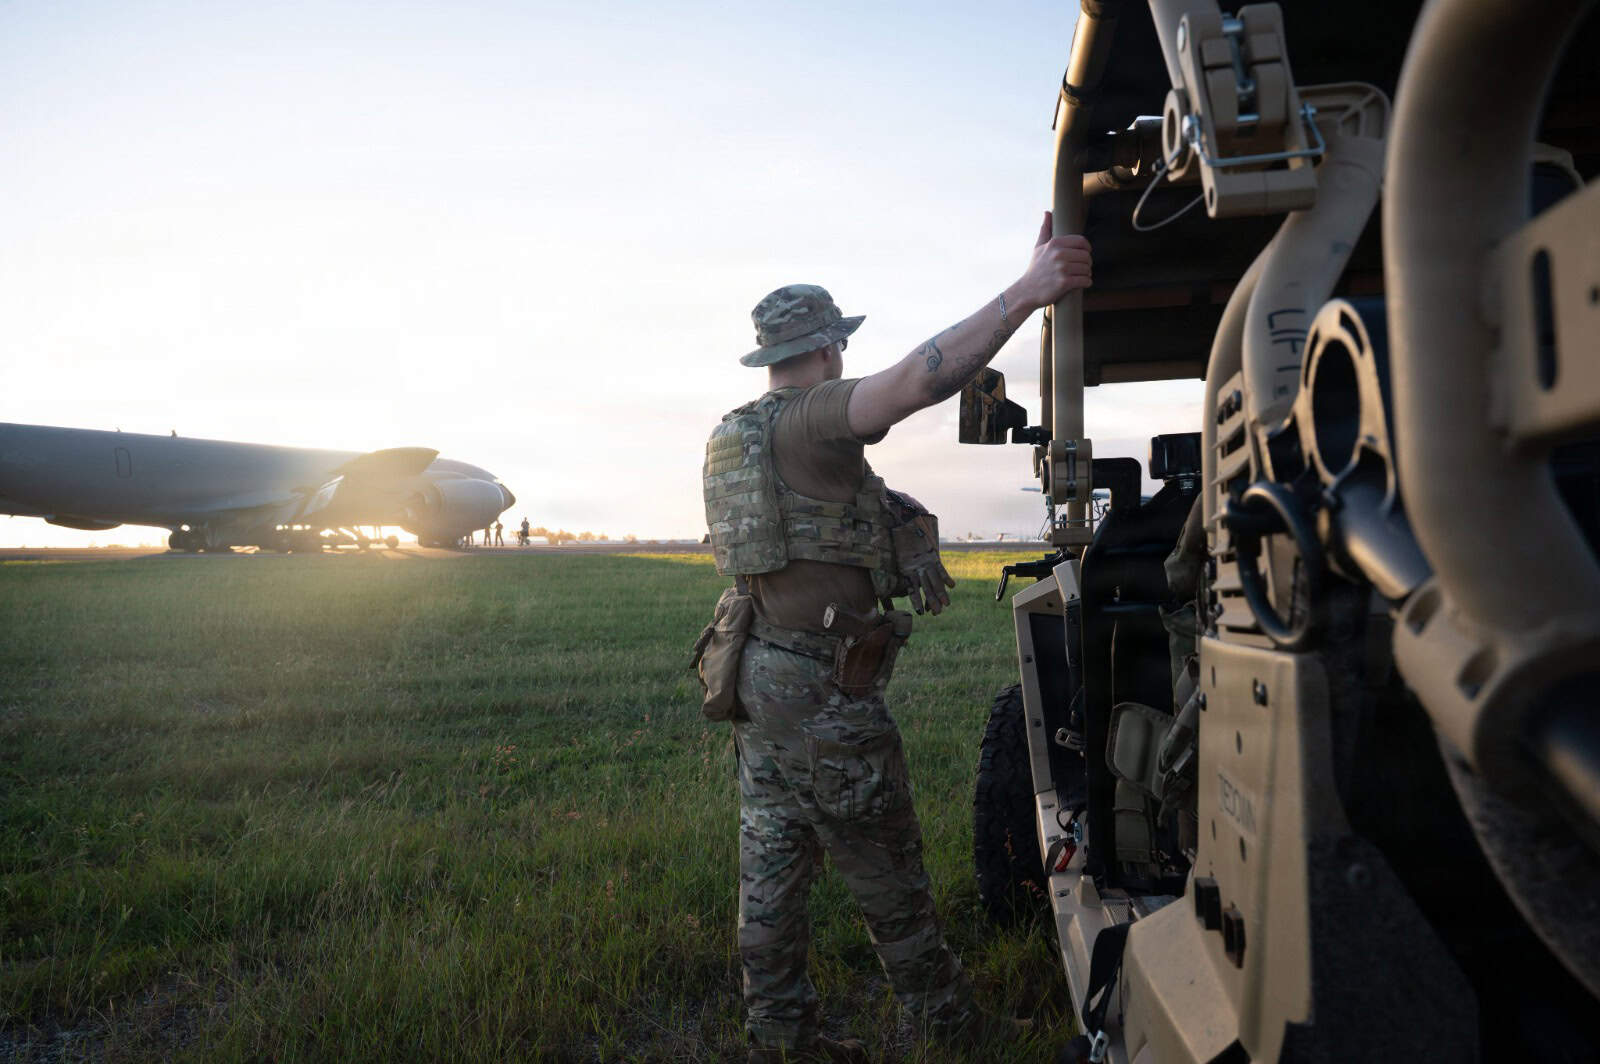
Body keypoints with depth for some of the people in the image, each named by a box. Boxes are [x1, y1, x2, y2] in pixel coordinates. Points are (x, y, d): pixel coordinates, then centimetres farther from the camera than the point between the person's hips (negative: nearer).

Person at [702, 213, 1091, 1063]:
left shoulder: (736, 433, 14)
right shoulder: (813, 418, -14)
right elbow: (915, 381, -31)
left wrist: (896, 576, 29)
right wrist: (1023, 294, -33)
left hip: (757, 674, 9)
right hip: (823, 689, -8)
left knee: (771, 864, 13)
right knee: (885, 872, 7)